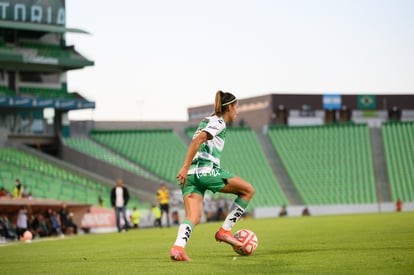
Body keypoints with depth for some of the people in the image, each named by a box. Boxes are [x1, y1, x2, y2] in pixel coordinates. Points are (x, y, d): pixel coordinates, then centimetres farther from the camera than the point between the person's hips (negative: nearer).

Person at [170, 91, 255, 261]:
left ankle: (178, 247, -31)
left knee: (193, 217, -4)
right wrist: (185, 167, -21)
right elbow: (197, 141, -15)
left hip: (191, 175, 9)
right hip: (206, 170, -9)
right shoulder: (218, 122, -1)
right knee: (248, 190, 6)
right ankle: (225, 230, 4)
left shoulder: (207, 120, 27)